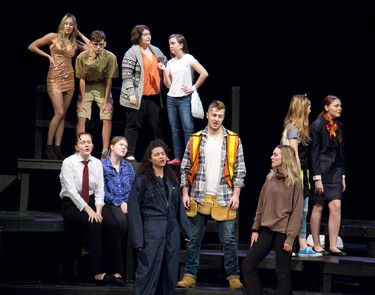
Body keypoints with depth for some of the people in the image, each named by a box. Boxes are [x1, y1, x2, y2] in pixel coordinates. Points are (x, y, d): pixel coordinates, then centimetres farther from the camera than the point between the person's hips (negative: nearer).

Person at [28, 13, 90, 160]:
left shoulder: (74, 43, 11)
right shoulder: (53, 37, 0)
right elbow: (31, 46, 2)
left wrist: (79, 34, 9)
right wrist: (48, 56, -3)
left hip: (69, 79, 5)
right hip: (55, 78, -5)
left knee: (62, 115, 3)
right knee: (59, 113, -14)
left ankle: (57, 148, 4)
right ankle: (48, 147, -6)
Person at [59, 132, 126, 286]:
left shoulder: (97, 163, 7)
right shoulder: (69, 162, -7)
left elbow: (100, 190, 3)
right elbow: (71, 191, -15)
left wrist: (98, 210, -14)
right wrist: (88, 210, -22)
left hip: (93, 202, 4)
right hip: (72, 204, -4)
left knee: (112, 225, -24)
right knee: (94, 225, -32)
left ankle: (116, 272, -26)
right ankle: (98, 273, -30)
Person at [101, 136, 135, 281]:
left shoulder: (128, 167, 22)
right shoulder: (102, 165, 5)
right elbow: (103, 190, -4)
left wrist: (127, 203, -6)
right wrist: (119, 203, -11)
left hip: (127, 203, 4)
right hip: (110, 204, -4)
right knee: (121, 220, -37)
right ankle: (117, 267, -28)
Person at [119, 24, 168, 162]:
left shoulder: (156, 51, 12)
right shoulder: (131, 53, -9)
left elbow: (165, 62, 27)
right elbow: (127, 75, -13)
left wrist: (164, 67, 2)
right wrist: (131, 93, -20)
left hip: (154, 95, 6)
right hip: (138, 97, -6)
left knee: (156, 125, 11)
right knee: (133, 125, 1)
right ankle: (129, 154, 4)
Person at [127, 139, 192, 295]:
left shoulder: (171, 178, 13)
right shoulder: (142, 179, -5)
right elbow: (134, 209, -6)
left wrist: (186, 230, 11)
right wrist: (138, 239, -11)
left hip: (172, 231, 6)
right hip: (152, 232, -6)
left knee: (170, 273, 9)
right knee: (148, 272, -7)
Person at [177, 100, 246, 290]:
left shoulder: (233, 140, 4)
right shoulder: (195, 139, 6)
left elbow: (239, 170, 4)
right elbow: (185, 169, 8)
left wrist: (236, 195, -3)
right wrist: (185, 193, 1)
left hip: (224, 199, -1)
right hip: (198, 197, 1)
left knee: (229, 240, -1)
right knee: (193, 239, 4)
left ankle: (233, 277, 6)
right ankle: (190, 275, 10)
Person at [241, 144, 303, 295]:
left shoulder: (295, 182, -7)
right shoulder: (270, 178, 10)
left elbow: (297, 212, -9)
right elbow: (261, 205, 13)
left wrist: (290, 237, -14)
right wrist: (255, 229, 9)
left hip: (282, 232, -6)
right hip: (266, 229, 6)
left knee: (282, 273, -1)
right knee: (247, 265, 2)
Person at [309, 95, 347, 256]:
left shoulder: (339, 126, 13)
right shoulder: (317, 126, -8)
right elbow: (314, 153, -11)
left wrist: (343, 176, 14)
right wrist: (317, 178, -15)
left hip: (335, 171, 6)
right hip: (321, 171, -6)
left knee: (336, 205, -5)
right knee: (318, 207, 2)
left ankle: (333, 246, -4)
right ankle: (316, 245, 10)